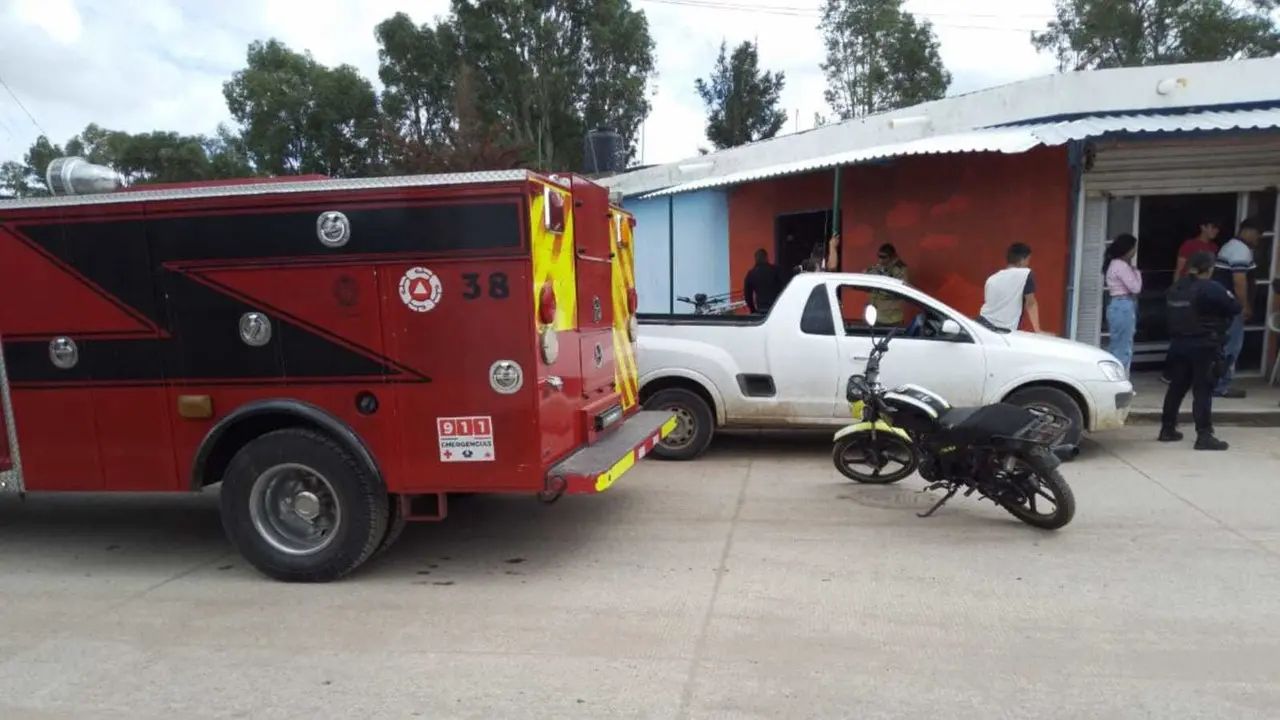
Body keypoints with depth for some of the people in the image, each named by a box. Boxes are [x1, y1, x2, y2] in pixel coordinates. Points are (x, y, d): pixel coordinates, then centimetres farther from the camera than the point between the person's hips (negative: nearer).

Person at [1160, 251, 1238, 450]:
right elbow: (1235, 308, -7)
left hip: (1178, 343, 6)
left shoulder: (1174, 289, 7)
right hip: (1204, 345, -6)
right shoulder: (1211, 289, -12)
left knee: (1176, 387, 13)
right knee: (1203, 391, -4)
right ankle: (1204, 435, -4)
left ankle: (1167, 429, 18)